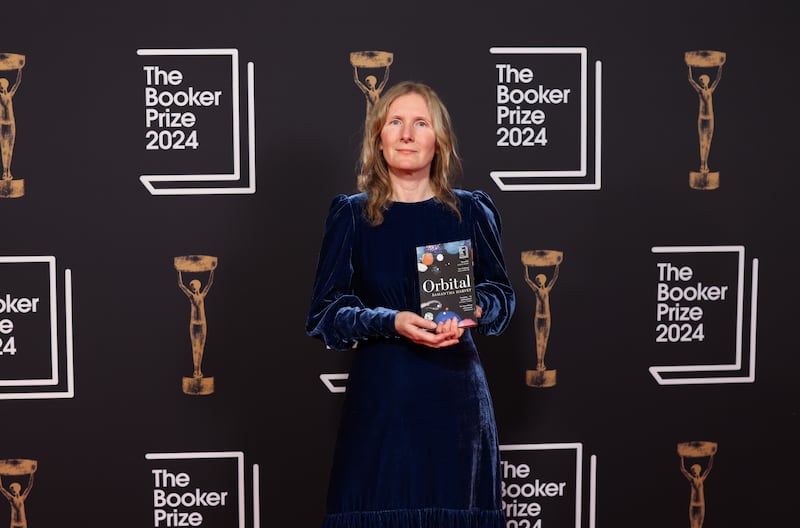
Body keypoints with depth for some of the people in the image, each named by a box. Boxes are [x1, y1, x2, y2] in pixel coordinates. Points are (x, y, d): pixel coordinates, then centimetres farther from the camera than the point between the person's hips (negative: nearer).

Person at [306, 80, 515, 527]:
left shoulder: (471, 211, 6)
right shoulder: (351, 214, 3)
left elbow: (502, 294, 11)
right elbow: (324, 312, -1)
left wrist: (472, 310, -12)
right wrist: (391, 322, -17)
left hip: (455, 393, 1)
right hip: (381, 393, -1)